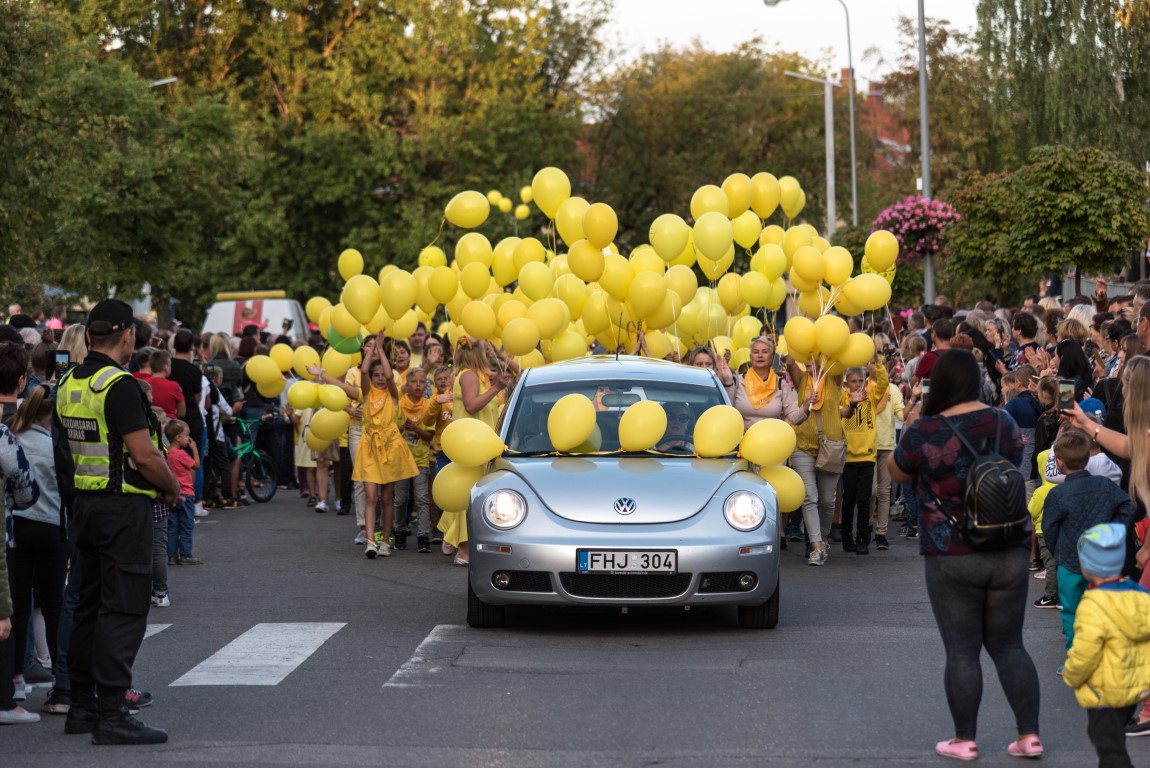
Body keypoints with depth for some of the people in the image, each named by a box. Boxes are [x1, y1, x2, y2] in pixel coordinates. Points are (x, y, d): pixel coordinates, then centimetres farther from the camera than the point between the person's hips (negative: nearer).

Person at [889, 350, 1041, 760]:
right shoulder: (1004, 422, 1)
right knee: (1008, 645, 12)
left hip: (952, 557, -4)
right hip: (1011, 552, 4)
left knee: (962, 649, 3)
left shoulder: (925, 431, -11)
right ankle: (1029, 735, 10)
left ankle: (965, 740, 8)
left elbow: (897, 471, 6)